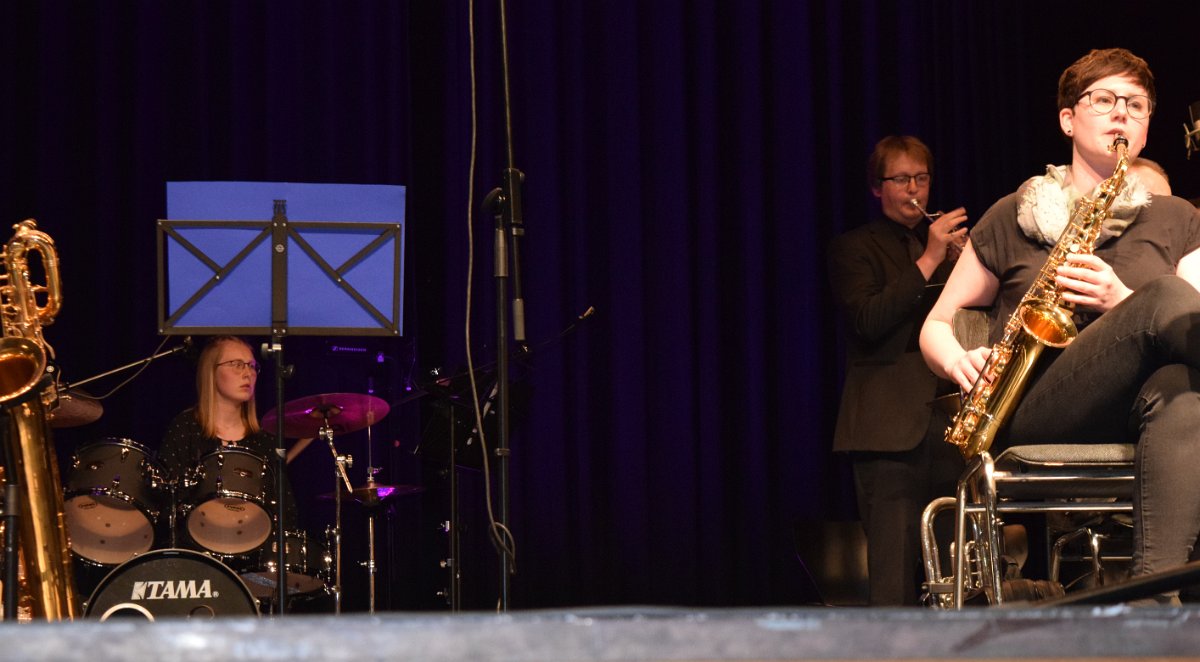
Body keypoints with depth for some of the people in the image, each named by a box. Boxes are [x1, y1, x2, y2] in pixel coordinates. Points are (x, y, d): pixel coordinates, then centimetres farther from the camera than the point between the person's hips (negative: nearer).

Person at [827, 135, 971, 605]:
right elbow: (869, 320, -9)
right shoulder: (854, 249, 8)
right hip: (891, 421, -4)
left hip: (953, 418, 4)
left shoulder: (948, 240, 23)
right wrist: (927, 261, -13)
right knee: (894, 572, -11)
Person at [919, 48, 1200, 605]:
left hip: (1132, 414, 1)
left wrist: (1122, 301, -10)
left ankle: (1153, 598, -57)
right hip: (1034, 419, -1)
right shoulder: (1013, 218, 19)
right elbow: (936, 326, 22)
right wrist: (960, 362, -3)